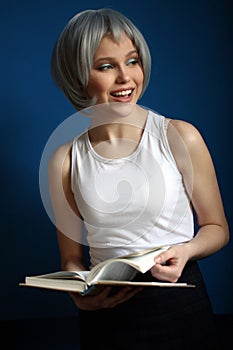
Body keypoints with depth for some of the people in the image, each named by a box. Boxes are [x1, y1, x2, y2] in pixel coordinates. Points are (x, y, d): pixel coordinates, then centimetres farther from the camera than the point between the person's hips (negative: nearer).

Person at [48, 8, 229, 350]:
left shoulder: (179, 137, -9)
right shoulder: (64, 161, -3)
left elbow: (217, 228, 0)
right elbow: (71, 257, 4)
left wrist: (185, 251, -18)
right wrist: (80, 293, -15)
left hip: (179, 308, -1)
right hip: (105, 313, 1)